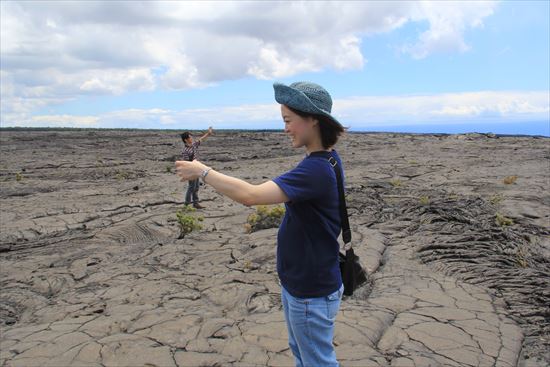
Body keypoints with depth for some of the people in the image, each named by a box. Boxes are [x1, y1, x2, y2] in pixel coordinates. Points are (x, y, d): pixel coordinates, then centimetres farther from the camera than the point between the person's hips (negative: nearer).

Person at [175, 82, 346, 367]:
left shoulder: (316, 170, -31)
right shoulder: (326, 159, 0)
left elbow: (250, 195, -36)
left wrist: (203, 172, -24)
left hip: (312, 292, -9)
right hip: (297, 281, 9)